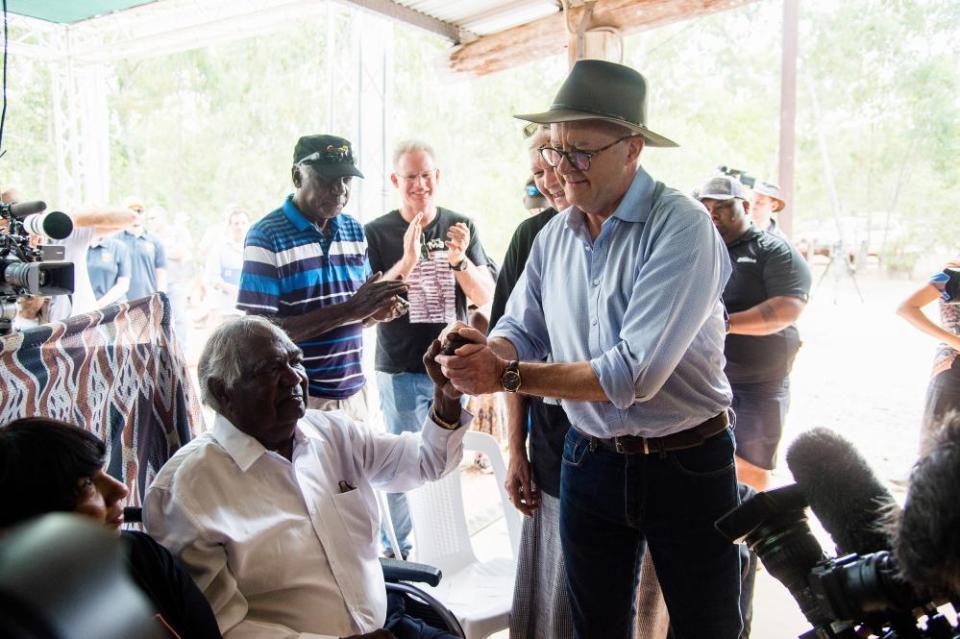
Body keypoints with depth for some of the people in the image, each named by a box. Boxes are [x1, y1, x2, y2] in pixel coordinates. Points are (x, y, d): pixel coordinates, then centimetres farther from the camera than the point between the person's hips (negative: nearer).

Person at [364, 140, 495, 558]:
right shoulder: (377, 233, -2)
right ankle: (395, 550, 22)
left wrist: (460, 260, -19)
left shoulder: (461, 227, 4)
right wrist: (406, 262, -24)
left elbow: (486, 297, -1)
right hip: (399, 370, -2)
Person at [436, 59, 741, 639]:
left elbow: (636, 374, -28)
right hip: (591, 459, 5)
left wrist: (509, 376, -25)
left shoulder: (682, 227, -20)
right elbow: (522, 331, 4)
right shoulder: (554, 236, 1)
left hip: (687, 465, -5)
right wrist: (483, 350, -19)